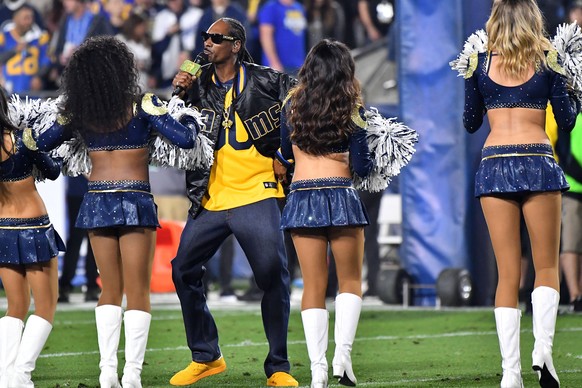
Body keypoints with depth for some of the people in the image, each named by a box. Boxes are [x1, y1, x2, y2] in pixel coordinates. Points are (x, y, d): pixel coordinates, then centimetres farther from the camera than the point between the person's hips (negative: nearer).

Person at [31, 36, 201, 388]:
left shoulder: (77, 114, 2)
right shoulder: (141, 106, -9)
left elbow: (40, 144, 11)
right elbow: (185, 139, -11)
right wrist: (191, 121, 8)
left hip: (96, 202, 3)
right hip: (135, 201, -3)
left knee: (110, 290, 13)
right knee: (138, 292, 2)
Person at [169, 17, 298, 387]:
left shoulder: (265, 80, -3)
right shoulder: (200, 85, 7)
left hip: (256, 195, -4)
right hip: (210, 200, 4)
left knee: (274, 278, -8)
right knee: (184, 272, 4)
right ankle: (206, 357, 18)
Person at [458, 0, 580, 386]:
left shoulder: (480, 63, 5)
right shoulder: (547, 61, 0)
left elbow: (470, 123, 14)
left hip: (494, 165, 2)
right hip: (538, 163, -2)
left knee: (508, 273, 3)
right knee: (547, 267, 9)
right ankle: (543, 347, -14)